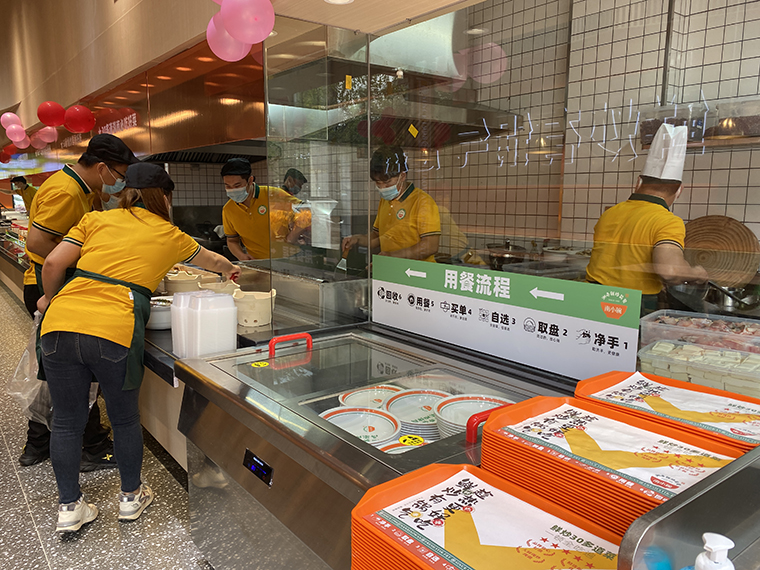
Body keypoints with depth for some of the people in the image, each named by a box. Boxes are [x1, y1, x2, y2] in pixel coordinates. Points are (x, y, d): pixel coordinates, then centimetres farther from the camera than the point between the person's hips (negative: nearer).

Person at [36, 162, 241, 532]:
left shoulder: (97, 219, 16)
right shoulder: (169, 236, 15)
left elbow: (53, 263, 8)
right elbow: (213, 261, 32)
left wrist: (50, 298, 28)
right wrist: (231, 271, 54)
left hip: (61, 323, 3)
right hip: (114, 332, -2)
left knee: (67, 421, 16)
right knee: (124, 417, 18)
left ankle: (69, 506, 28)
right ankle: (131, 496, 34)